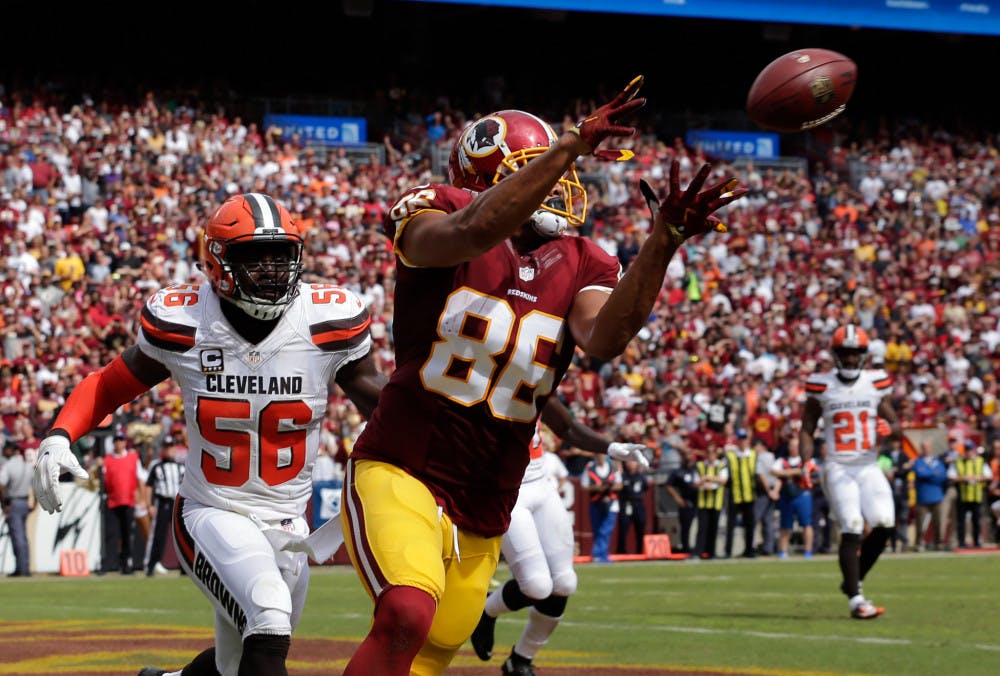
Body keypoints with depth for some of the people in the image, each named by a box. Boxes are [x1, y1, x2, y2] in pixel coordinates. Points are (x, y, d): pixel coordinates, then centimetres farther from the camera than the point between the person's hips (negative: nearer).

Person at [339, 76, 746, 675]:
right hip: (401, 475, -6)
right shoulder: (431, 220, -4)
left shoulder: (580, 266, 7)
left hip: (483, 516, 6)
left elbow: (605, 340, -16)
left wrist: (663, 242, -29)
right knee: (407, 616, -31)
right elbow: (474, 230, -30)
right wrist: (573, 144, -34)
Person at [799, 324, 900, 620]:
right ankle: (856, 599, -14)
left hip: (869, 467, 3)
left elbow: (895, 423, 12)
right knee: (851, 528, -16)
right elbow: (807, 430, 7)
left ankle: (853, 580, 8)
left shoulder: (876, 383, 5)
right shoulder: (821, 386, 0)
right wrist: (806, 463, -7)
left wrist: (889, 428, -12)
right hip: (837, 468, -3)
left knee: (884, 523, -14)